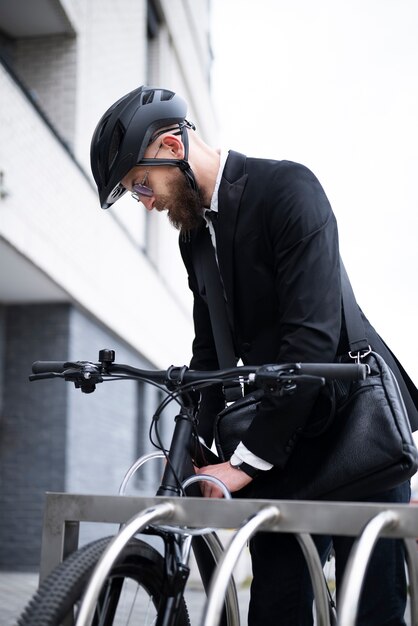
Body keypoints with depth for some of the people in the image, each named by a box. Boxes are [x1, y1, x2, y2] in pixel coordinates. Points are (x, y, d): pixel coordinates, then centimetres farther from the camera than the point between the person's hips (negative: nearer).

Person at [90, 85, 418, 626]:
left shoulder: (287, 187, -15)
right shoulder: (194, 233, 10)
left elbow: (313, 334, -24)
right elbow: (211, 349, 12)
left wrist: (248, 459, -24)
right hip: (282, 435, 7)